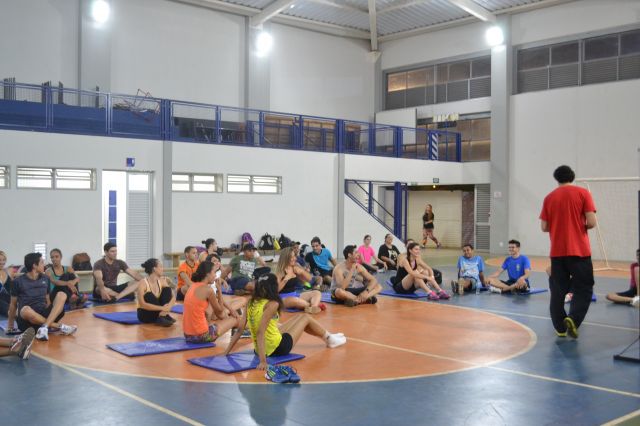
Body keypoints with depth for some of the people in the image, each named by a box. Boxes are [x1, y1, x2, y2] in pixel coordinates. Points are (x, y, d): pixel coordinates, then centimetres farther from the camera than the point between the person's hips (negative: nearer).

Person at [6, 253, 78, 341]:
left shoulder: (45, 279, 11)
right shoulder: (18, 282, 1)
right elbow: (13, 304, 9)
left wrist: (47, 314, 6)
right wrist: (10, 324, 11)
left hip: (43, 315, 4)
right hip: (27, 319, -4)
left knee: (61, 295, -17)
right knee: (26, 310, -39)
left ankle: (45, 327, -35)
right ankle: (59, 326, -30)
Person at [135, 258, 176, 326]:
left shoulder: (162, 281, -3)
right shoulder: (143, 283, -21)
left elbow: (173, 297, -5)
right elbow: (142, 304, -30)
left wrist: (169, 306, -27)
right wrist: (162, 308, -35)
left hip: (159, 311, 6)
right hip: (144, 314, -5)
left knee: (167, 289, -11)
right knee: (149, 296, -32)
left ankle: (163, 315, -20)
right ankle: (161, 318, -26)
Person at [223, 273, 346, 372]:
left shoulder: (251, 303, -2)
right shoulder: (272, 304, -22)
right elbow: (260, 332, -30)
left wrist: (226, 353, -2)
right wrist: (263, 360, -33)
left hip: (260, 349, 7)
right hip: (278, 348, -7)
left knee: (299, 318, 27)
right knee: (305, 317, 15)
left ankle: (326, 337, 46)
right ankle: (329, 339, 40)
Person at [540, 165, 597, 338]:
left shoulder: (549, 197, 5)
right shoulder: (583, 193, -2)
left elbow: (544, 227, 3)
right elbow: (591, 222, -10)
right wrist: (580, 226, 10)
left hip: (557, 252, 3)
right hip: (579, 250, -2)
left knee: (558, 291, 10)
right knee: (583, 289, 5)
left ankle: (560, 327, 12)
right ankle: (573, 319, -15)